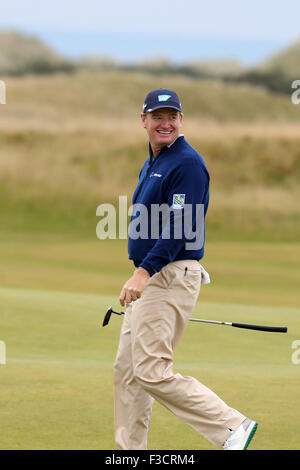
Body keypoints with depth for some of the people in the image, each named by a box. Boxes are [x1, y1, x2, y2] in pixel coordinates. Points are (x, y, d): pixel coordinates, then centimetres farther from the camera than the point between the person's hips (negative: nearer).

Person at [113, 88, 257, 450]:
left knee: (153, 372, -15)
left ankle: (231, 427, -12)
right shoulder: (151, 164, 18)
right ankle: (130, 450, 17)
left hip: (171, 277, -10)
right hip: (149, 279, 10)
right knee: (127, 369, 11)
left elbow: (180, 227, -21)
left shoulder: (187, 163, -13)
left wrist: (144, 271, -28)